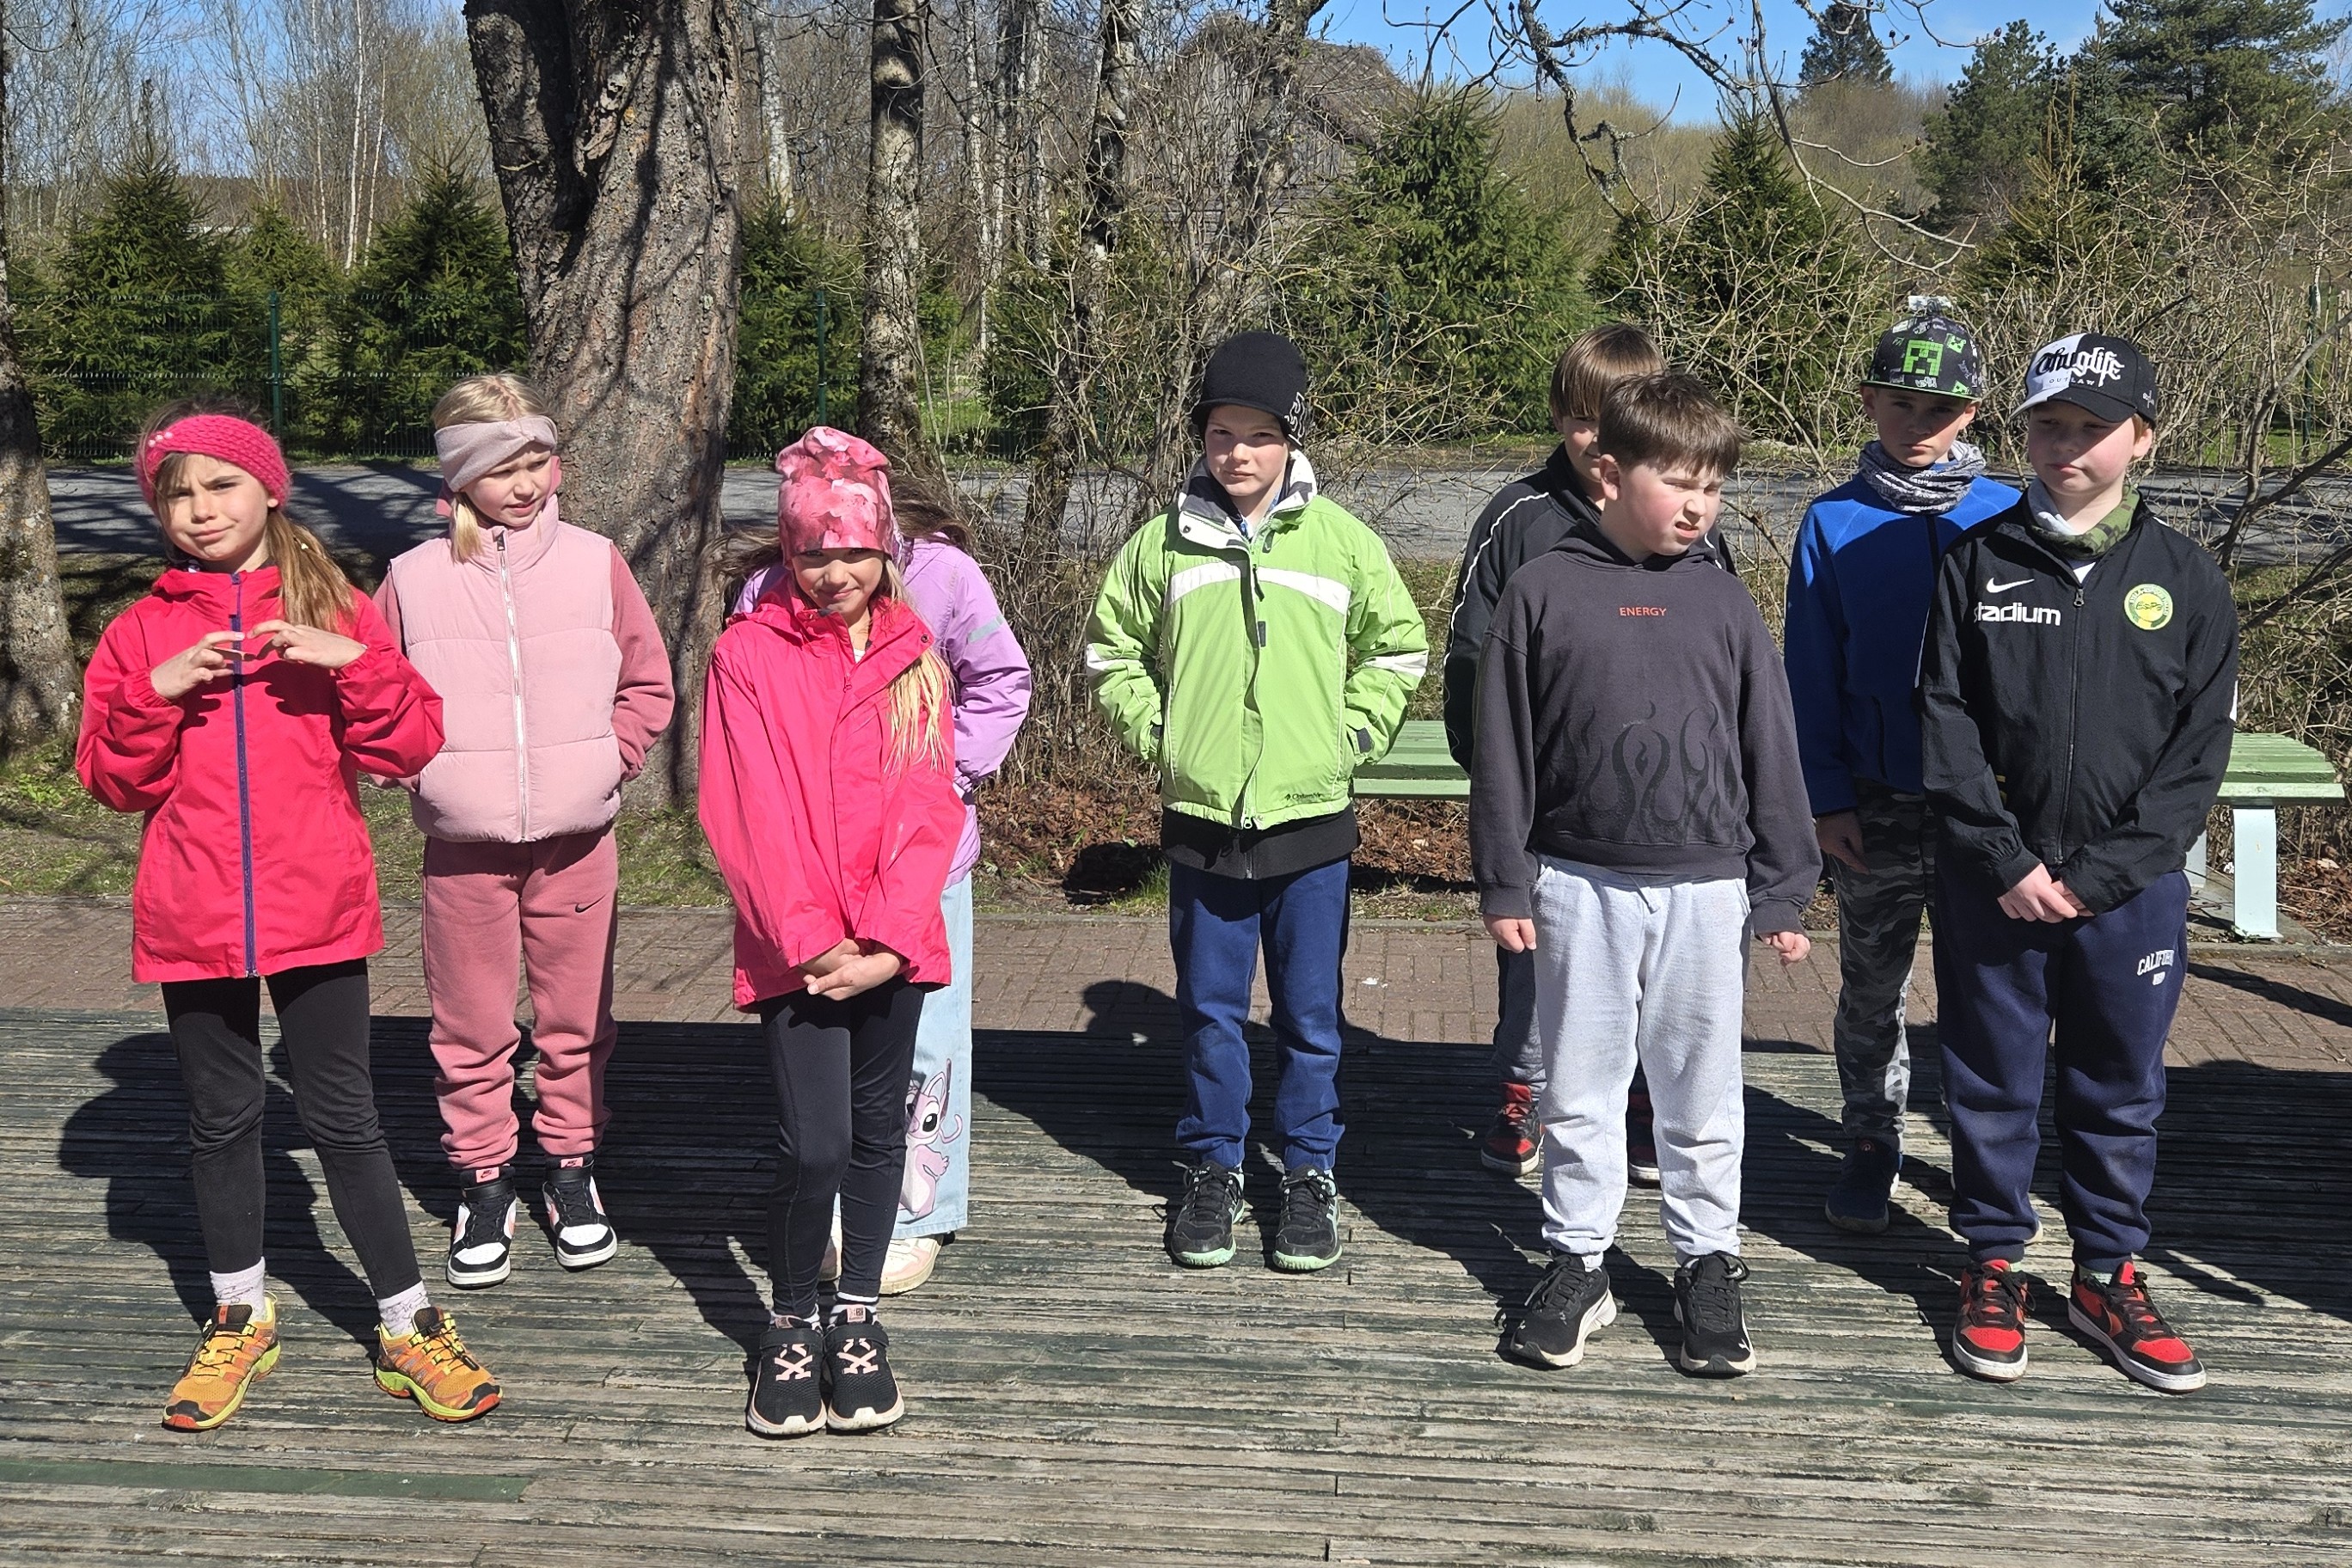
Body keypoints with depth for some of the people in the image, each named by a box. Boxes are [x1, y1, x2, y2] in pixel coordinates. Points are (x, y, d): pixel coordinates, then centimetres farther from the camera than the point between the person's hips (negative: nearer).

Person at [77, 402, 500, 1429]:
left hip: (317, 912, -2)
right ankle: (240, 1321, 31)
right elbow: (112, 780, 1)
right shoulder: (142, 631, 6)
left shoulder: (335, 611, 2)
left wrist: (351, 664, -19)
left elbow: (409, 745, -4)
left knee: (343, 1119, 3)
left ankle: (408, 1326, 14)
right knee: (221, 1120, 14)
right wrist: (159, 691, -14)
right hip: (193, 919, 2)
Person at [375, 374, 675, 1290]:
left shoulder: (596, 564, -1)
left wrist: (608, 761, -3)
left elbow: (647, 683, 8)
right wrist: (423, 767, -4)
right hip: (461, 847, 0)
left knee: (577, 1018, 11)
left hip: (576, 843, 1)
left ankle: (571, 1168, 29)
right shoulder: (415, 580, -3)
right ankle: (483, 1183, 25)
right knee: (470, 1026, 8)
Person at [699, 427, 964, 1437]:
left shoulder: (913, 657, 6)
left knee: (878, 1128, 12)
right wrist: (812, 939, -14)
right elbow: (749, 815, -8)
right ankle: (791, 1329, 14)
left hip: (891, 945, 3)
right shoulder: (748, 653, -2)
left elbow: (929, 807, -1)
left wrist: (886, 938, -12)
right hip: (794, 946, -3)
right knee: (813, 1143, -8)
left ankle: (858, 1319, 28)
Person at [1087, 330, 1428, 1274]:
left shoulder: (1342, 542, -2)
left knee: (1311, 1016, 8)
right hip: (1201, 820, 1)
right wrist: (1154, 734, 2)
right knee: (1209, 1010, 11)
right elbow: (1113, 648, 13)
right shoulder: (1165, 542, 0)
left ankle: (1310, 1172, 24)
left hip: (1311, 819, -1)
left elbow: (1398, 648, 11)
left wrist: (1354, 734, 1)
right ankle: (1212, 1169, 26)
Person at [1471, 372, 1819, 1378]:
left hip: (1704, 889, 1)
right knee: (1580, 1091, 9)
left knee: (1702, 1097, 10)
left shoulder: (1725, 605, 3)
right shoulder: (1543, 593, -2)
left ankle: (1708, 1266, 24)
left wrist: (1783, 891, 5)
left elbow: (1770, 754, 6)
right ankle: (1576, 1264, 22)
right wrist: (1503, 883, -2)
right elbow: (1502, 748, 0)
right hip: (1578, 887, -1)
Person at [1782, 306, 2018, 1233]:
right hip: (1874, 807, 0)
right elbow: (1811, 675, 1)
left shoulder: (2006, 519, -1)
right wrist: (1826, 798, -4)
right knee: (1871, 989, 11)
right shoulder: (1834, 524, -1)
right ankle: (1871, 1147, 26)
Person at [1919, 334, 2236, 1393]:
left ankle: (2109, 1275, 26)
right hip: (1993, 883, -1)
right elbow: (1945, 722, -4)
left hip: (2131, 890, 1)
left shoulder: (2184, 580, 2)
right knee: (1992, 1082, 9)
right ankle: (1993, 1265, 24)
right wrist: (2007, 861, -12)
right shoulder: (1976, 563, 0)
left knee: (2121, 1089, 11)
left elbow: (2199, 749, -2)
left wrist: (2097, 877, -10)